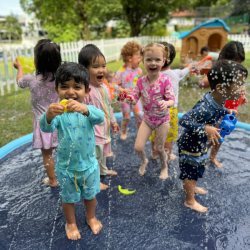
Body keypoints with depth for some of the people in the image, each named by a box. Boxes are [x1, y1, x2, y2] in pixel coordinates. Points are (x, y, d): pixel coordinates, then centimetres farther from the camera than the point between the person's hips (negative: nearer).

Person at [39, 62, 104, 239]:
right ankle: (71, 223, 49)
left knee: (90, 195, 24)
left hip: (89, 165, 1)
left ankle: (91, 218, 53)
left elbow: (100, 117, -37)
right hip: (66, 167, -1)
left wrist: (84, 109, -58)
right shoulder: (58, 112, -17)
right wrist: (49, 115, -58)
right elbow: (46, 128, -35)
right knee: (69, 198, 22)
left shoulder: (88, 110, -15)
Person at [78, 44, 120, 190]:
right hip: (93, 131, -9)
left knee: (104, 151, 28)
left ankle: (103, 170, 52)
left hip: (105, 127, 9)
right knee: (95, 156, 6)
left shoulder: (104, 87, 2)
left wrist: (113, 121, 22)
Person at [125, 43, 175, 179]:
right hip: (147, 118, 3)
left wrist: (166, 103, -42)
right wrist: (129, 98, -29)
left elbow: (172, 99, -19)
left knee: (159, 148, 10)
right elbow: (135, 97, -5)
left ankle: (164, 166, 43)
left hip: (162, 119, -3)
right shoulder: (141, 81, -8)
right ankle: (143, 161, 35)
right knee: (138, 147, -1)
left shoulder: (165, 80, -18)